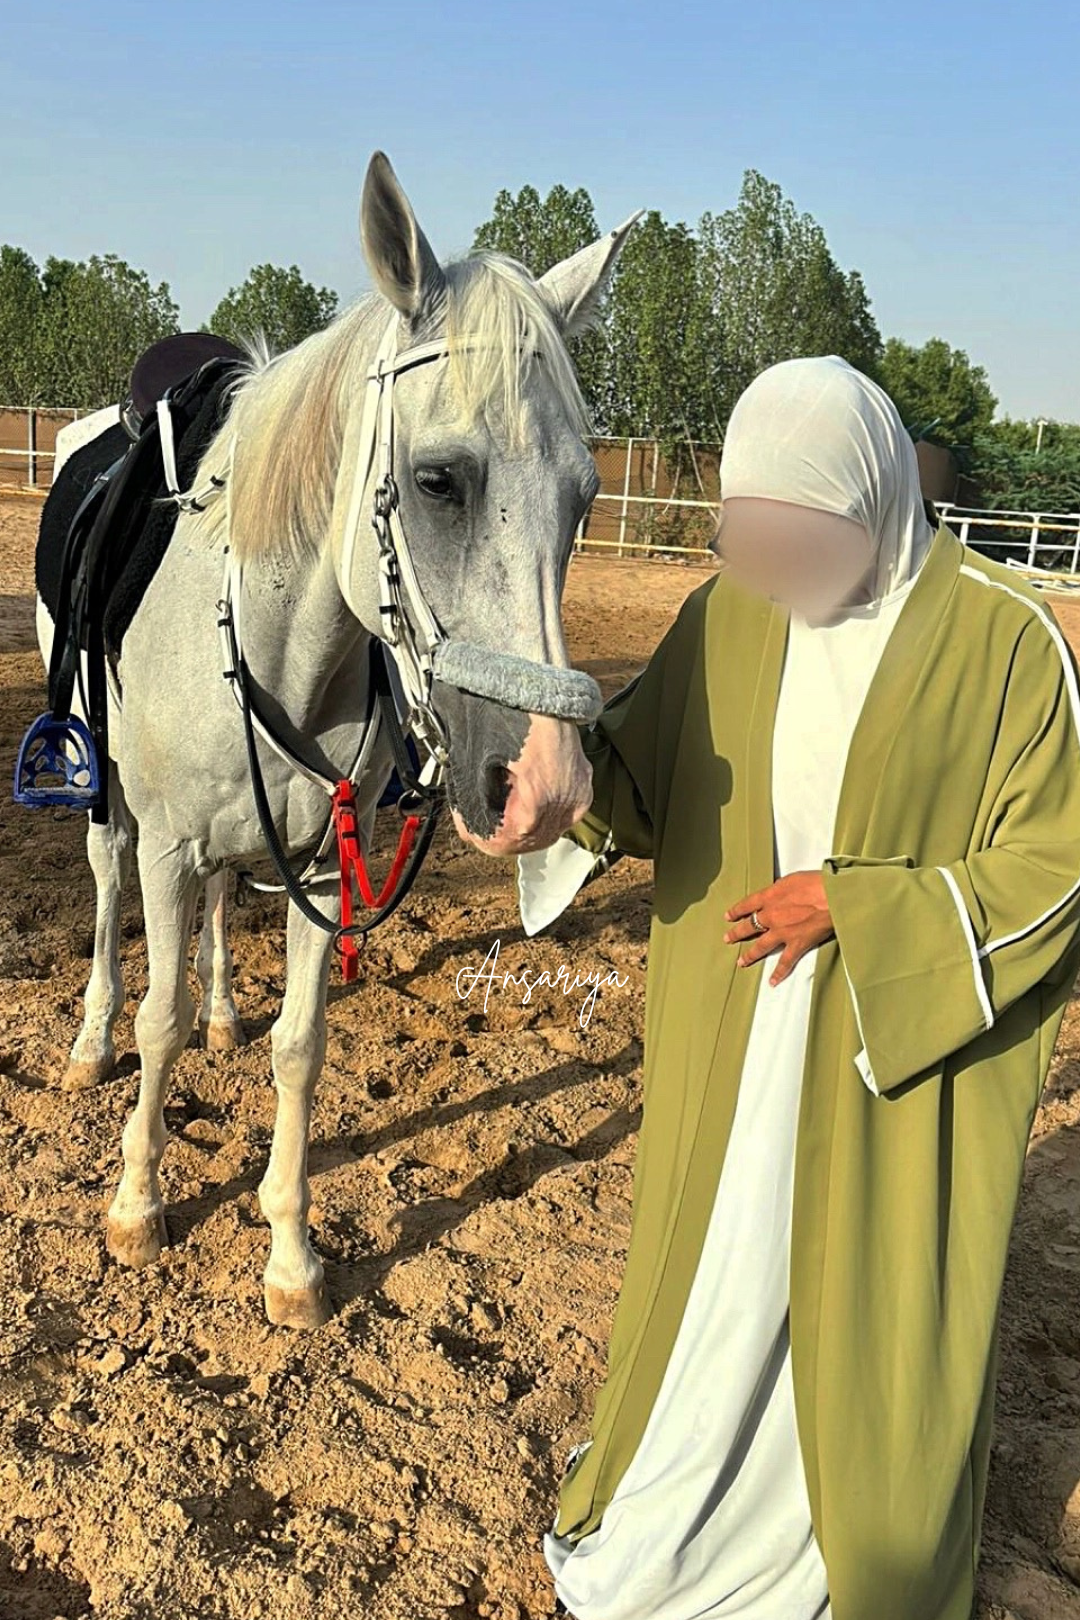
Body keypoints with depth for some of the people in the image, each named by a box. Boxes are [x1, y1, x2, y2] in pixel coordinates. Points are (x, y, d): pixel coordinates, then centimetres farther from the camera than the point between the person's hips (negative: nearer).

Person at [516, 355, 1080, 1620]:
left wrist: (853, 903, -20)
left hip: (902, 1065, -3)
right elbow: (639, 787, 4)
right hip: (727, 1055, 4)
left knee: (877, 1316, 14)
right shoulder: (729, 614, -3)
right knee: (708, 1281, 20)